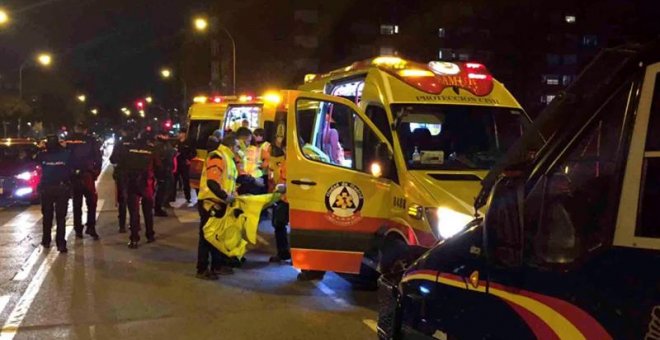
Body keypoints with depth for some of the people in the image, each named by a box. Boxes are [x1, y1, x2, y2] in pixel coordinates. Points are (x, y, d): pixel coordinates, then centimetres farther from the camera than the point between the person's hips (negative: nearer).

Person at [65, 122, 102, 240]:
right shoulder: (91, 141, -2)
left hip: (72, 176, 3)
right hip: (87, 175, -3)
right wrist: (96, 173, 5)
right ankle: (90, 227, -6)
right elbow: (98, 158, -4)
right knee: (91, 202, 5)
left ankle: (78, 229, 14)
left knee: (76, 203, 12)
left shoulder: (67, 141, 3)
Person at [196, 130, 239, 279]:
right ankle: (202, 269, 4)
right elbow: (212, 183, -25)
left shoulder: (228, 158, 16)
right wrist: (226, 196, -21)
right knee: (207, 236, -3)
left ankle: (217, 265, 27)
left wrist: (232, 193, 8)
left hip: (219, 204, 10)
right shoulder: (217, 157, -17)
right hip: (209, 203, -10)